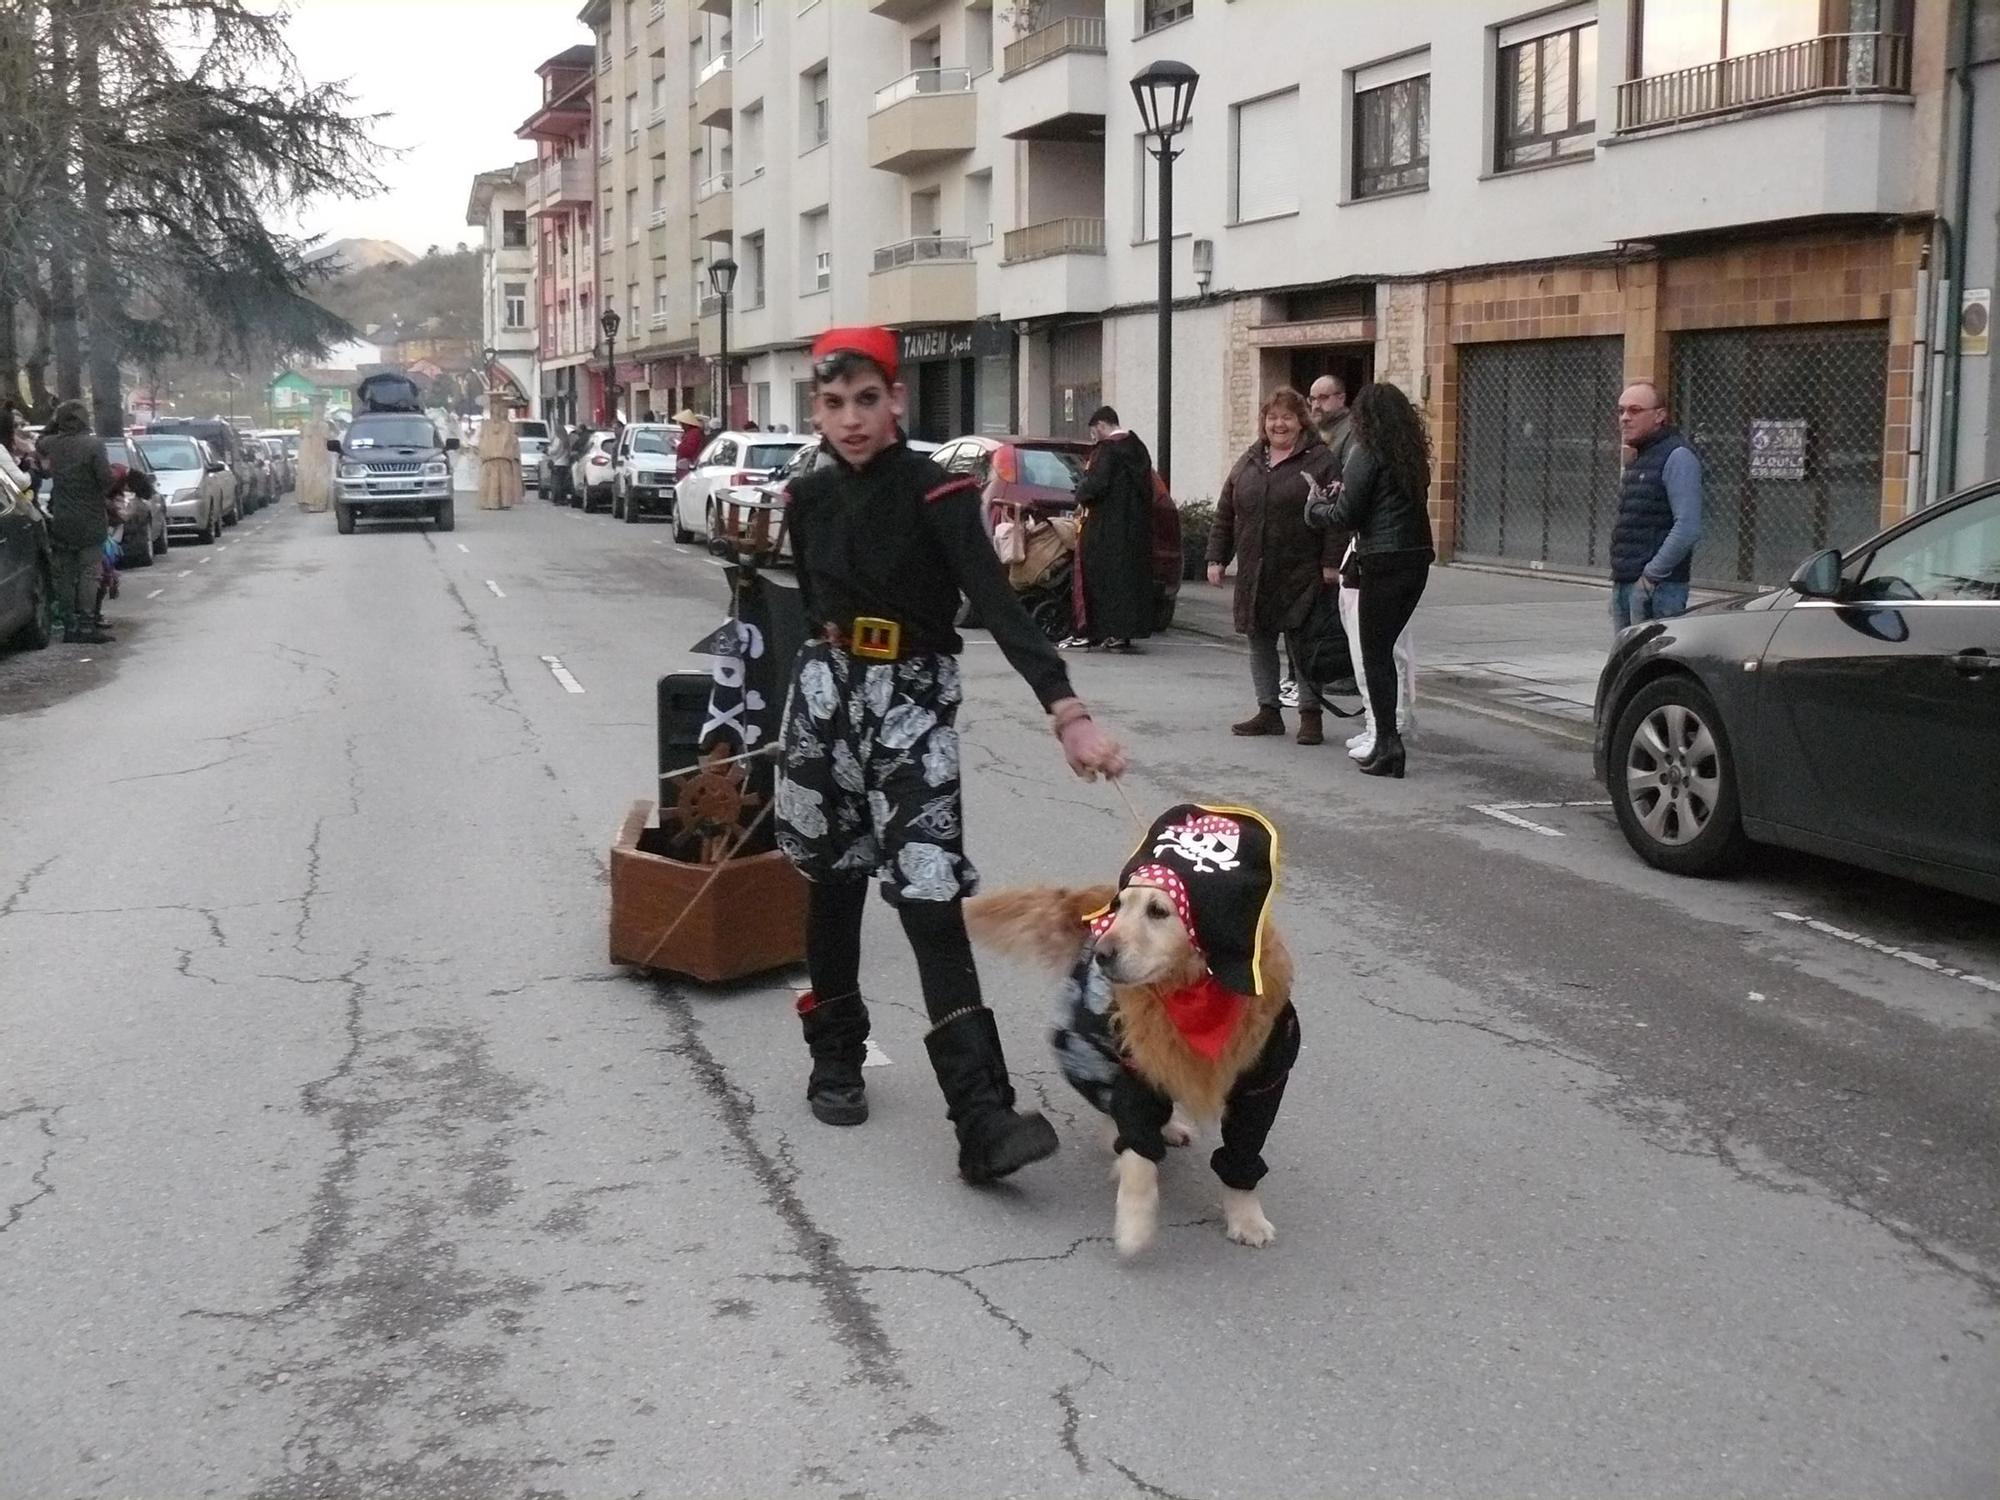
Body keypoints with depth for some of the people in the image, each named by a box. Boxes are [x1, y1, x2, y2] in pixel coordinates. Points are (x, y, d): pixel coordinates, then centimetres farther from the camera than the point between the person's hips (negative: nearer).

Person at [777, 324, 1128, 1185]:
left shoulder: (937, 495, -14)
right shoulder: (810, 499, 3)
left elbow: (999, 605, -26)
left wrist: (1067, 712, -38)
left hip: (912, 703, -4)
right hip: (824, 695, 5)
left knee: (930, 898, -14)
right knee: (833, 883, 12)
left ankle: (983, 1119, -19)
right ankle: (836, 1058, 33)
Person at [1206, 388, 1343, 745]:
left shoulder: (1320, 461, -2)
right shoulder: (1248, 462, 14)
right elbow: (1225, 514, 16)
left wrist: (1330, 564, -15)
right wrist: (1216, 558, 10)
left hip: (1301, 575, -5)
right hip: (1254, 574, 6)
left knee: (1303, 643, -2)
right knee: (1260, 642, 9)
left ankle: (1311, 714, 5)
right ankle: (1269, 711, 17)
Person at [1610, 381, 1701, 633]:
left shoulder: (1677, 458, -11)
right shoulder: (1635, 459, 19)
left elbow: (1688, 527, -21)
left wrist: (1652, 574, -18)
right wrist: (1619, 575, 14)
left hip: (1658, 587, -9)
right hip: (1623, 584, 9)